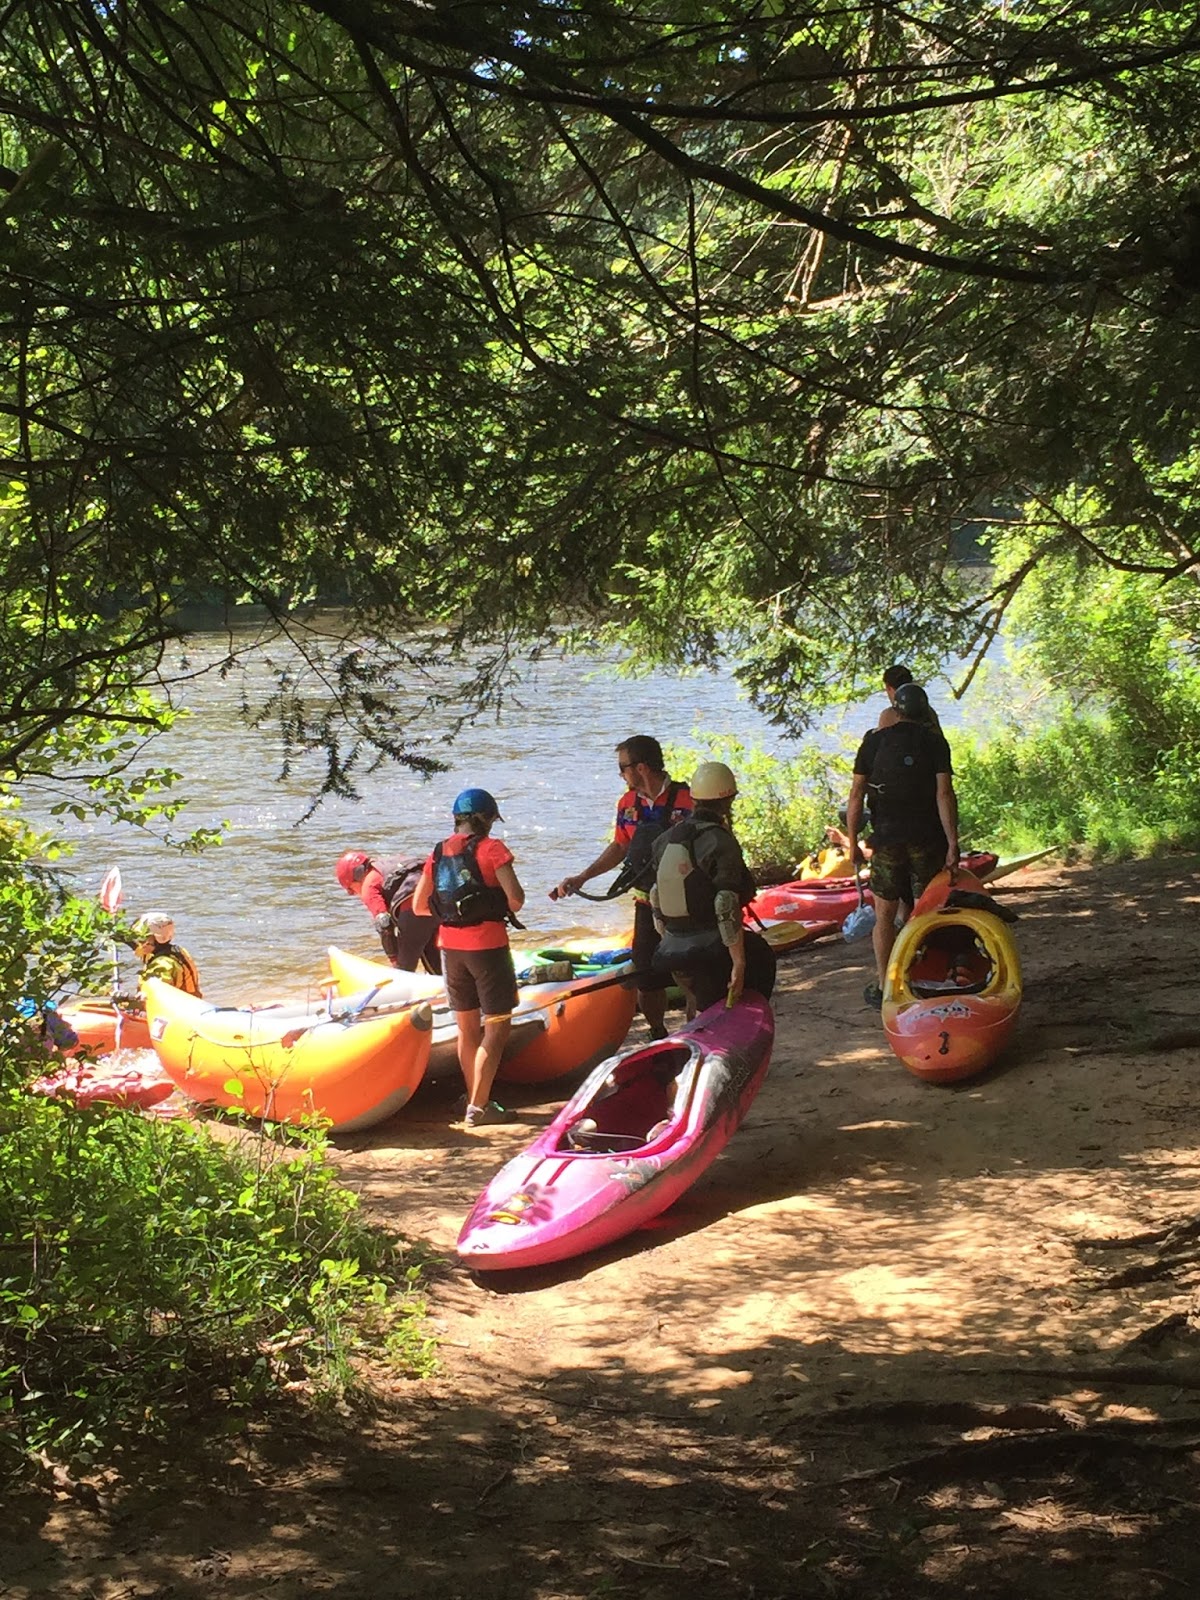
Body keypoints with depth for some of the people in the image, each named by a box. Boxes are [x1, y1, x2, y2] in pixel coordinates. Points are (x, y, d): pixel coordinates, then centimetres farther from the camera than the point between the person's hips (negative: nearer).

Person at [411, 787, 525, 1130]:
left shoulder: (439, 853, 7)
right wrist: (508, 908, 5)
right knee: (497, 1027, 0)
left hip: (450, 946, 6)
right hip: (487, 945, -6)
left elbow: (418, 905, 10)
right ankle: (478, 1107, -4)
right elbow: (516, 897, -17)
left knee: (467, 1028, 15)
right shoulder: (491, 848, -9)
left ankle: (475, 1100, 21)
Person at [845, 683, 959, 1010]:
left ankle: (883, 987, 11)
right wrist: (952, 844, -10)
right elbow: (944, 794, -10)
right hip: (928, 841, 0)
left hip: (886, 839, 1)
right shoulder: (935, 742, -1)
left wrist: (852, 842, 5)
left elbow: (857, 795, -1)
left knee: (885, 915, 9)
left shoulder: (874, 741, 3)